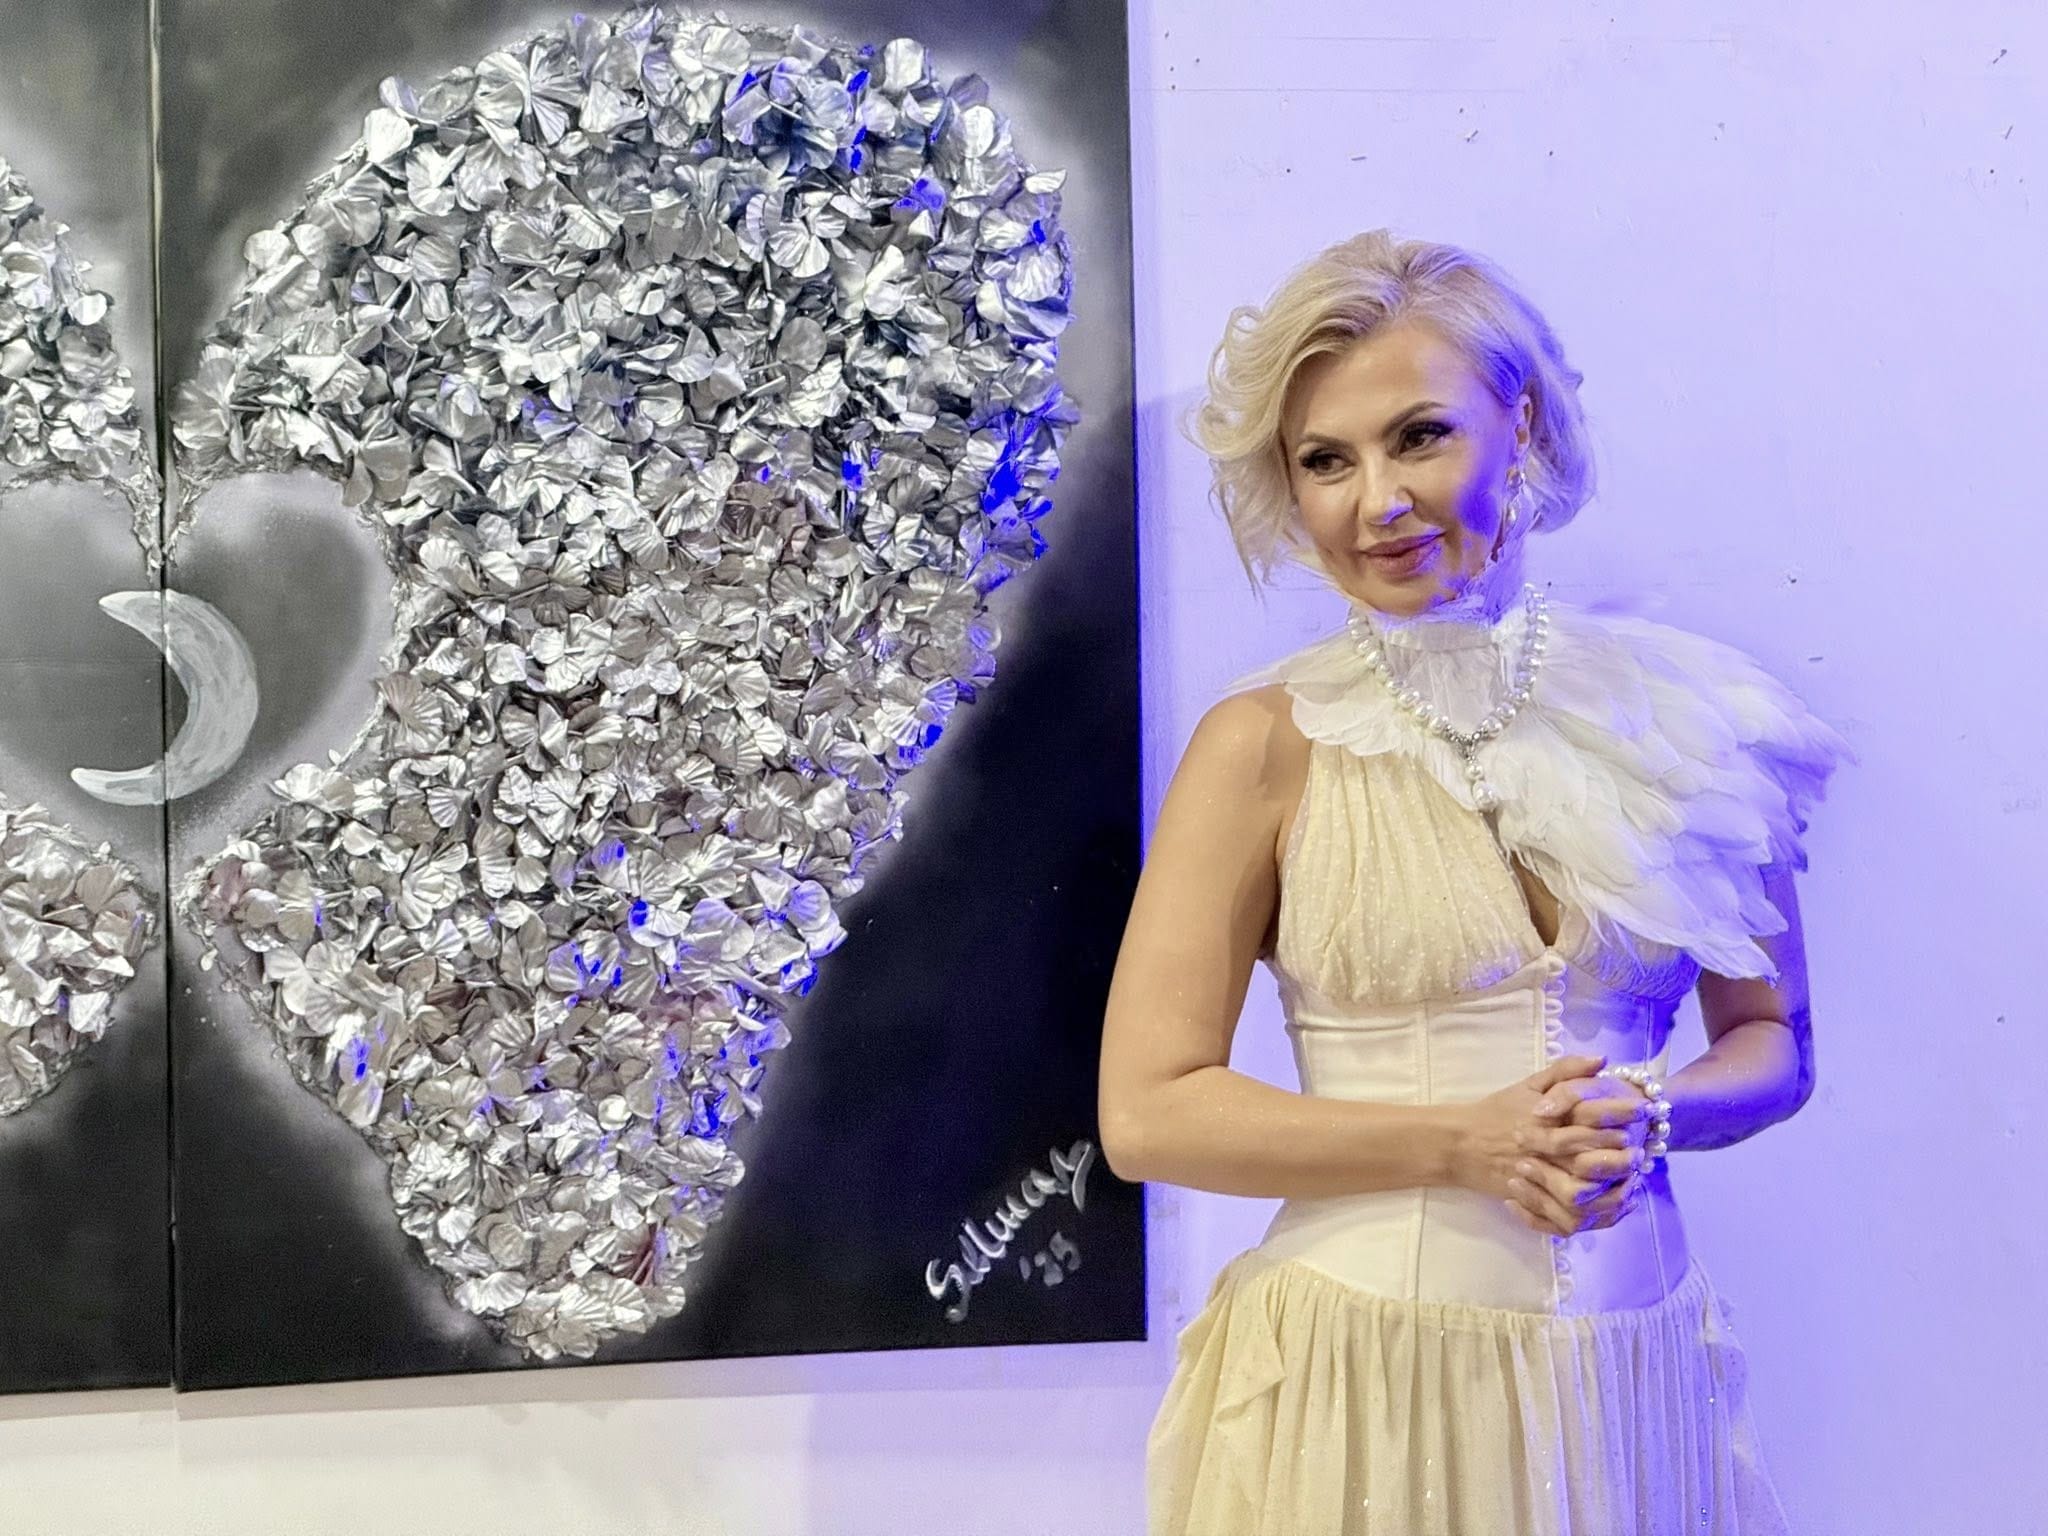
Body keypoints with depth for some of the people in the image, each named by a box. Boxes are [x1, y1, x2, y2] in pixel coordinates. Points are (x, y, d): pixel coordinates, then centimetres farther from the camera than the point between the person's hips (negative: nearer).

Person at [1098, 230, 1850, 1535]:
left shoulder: (1679, 716, 0)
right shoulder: (1268, 744, -8)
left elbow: (1772, 1040, 10)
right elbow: (1147, 1112, -9)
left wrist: (1651, 1115, -10)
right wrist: (1466, 1142, -15)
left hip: (1628, 1373, 3)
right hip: (1359, 1375, -2)